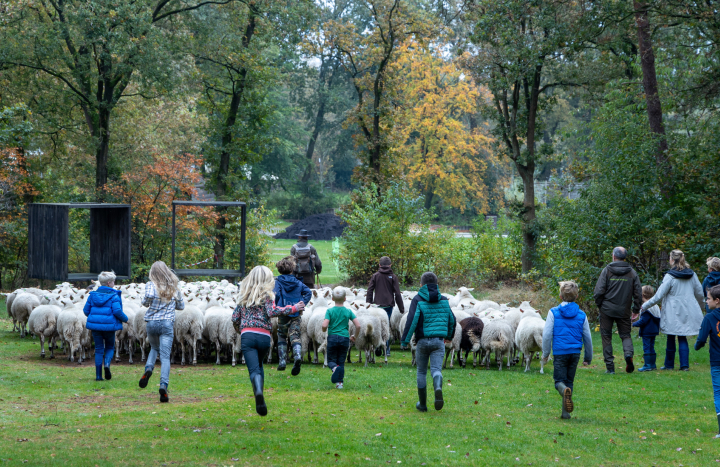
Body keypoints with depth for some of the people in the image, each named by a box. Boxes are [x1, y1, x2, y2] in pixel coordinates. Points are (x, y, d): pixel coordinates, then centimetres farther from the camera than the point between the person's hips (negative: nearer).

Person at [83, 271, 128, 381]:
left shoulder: (93, 295, 5)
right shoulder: (113, 296, -9)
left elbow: (86, 310, 7)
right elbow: (117, 311, -18)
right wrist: (125, 319, 0)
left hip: (95, 325, 3)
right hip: (109, 325, -3)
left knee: (99, 349, 9)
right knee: (110, 347, 16)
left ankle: (98, 375, 5)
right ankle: (107, 363, -14)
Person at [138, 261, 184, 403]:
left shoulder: (151, 285, -3)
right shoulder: (174, 287, 7)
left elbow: (148, 297, -23)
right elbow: (181, 306, 16)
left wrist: (145, 303, -1)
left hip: (151, 322, 0)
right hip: (167, 323, 0)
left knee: (154, 348, 27)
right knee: (165, 357, -4)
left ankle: (148, 368, -2)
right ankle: (163, 385, -22)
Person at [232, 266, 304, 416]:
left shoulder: (244, 296, 16)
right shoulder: (267, 294, 5)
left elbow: (235, 318, 17)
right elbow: (271, 312, -13)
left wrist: (240, 330, 36)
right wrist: (293, 309, -7)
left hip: (247, 336, 1)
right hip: (264, 336, -1)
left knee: (254, 369, -11)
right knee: (259, 366, 23)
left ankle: (258, 392, -40)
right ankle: (259, 397, 15)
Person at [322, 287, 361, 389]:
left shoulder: (330, 311, -5)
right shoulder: (348, 312, 1)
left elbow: (324, 325, -16)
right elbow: (358, 325, -4)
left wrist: (324, 330, 8)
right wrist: (354, 337, 11)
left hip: (332, 338, -2)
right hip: (345, 338, 2)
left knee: (331, 360, 8)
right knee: (341, 362, 12)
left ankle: (335, 368, -26)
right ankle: (340, 382, 4)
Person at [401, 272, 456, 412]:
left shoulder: (418, 300, -4)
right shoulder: (444, 300, 8)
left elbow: (412, 320, -14)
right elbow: (451, 319, 17)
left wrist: (405, 339, -11)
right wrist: (449, 335, 35)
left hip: (422, 341, -2)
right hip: (439, 341, 2)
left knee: (421, 372, 12)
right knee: (436, 369, -4)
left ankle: (422, 404, 18)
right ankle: (438, 389, -39)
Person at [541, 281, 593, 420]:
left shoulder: (553, 313, -3)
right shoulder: (581, 315, 5)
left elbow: (547, 335, -5)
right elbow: (587, 338, 10)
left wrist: (545, 354, 6)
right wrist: (588, 358, 21)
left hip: (560, 352, -3)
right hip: (575, 352, 3)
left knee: (559, 381, 2)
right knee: (570, 381, 13)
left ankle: (564, 391, -34)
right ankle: (565, 412, 10)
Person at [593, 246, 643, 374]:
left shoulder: (607, 270, -5)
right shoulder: (632, 272, 3)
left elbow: (599, 291, -10)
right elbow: (638, 293, 3)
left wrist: (599, 304, 7)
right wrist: (636, 309, 13)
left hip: (607, 309, -2)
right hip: (624, 311, 2)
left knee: (606, 336, 7)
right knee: (625, 334, 13)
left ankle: (610, 367, 4)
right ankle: (628, 353, -19)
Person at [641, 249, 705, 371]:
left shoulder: (670, 276, -12)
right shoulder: (692, 275, 4)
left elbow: (658, 296, -12)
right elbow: (699, 293, 13)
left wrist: (644, 306, -3)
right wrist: (701, 307, 33)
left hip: (673, 313, -4)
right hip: (687, 312, 4)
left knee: (671, 339, 7)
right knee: (682, 338, 8)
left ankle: (669, 364, 15)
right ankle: (685, 364, 0)